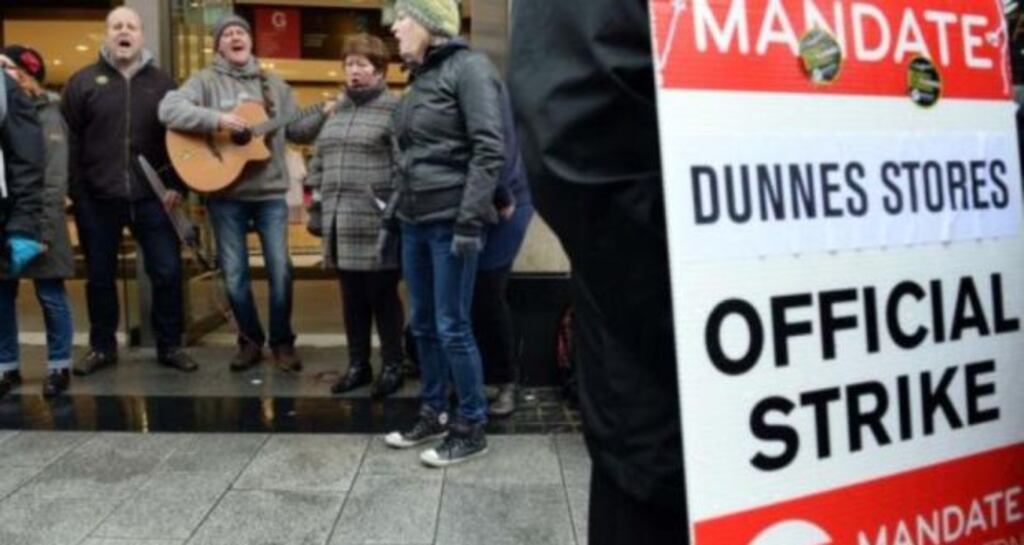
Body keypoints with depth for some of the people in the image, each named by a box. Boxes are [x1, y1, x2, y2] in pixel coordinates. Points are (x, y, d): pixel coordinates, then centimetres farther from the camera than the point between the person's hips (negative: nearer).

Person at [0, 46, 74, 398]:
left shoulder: (47, 116, -5)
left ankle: (59, 365, 16)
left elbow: (54, 180, -11)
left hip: (36, 222, -5)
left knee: (50, 296, 5)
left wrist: (44, 230, -17)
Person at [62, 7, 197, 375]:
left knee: (167, 272, 0)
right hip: (97, 199, 0)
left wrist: (178, 186, -2)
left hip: (150, 197, 0)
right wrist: (75, 191, -5)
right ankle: (102, 346, 25)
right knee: (100, 276, 10)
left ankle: (170, 346, 14)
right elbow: (68, 141, 1)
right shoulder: (83, 81, 4)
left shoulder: (162, 83, 8)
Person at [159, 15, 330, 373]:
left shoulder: (273, 84, 12)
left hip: (270, 191, 2)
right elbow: (168, 109, -13)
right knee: (234, 274, 5)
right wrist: (217, 118, -25)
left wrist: (325, 116, -4)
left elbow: (297, 131, 13)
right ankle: (250, 340, 22)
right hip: (225, 194, -1)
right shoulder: (206, 80, 2)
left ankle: (282, 342, 15)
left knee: (280, 270, -1)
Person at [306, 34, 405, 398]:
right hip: (341, 223, 7)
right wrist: (317, 200, 17)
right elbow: (319, 159, 23)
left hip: (376, 224, -7)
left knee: (382, 296, 1)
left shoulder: (393, 108, -5)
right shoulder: (338, 110, 18)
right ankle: (357, 365, 24)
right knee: (351, 296, 12)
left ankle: (392, 366, 15)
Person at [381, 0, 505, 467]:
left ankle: (471, 428, 11)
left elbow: (489, 149, -16)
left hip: (450, 221, -8)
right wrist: (391, 216, 19)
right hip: (416, 221, 8)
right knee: (422, 325, 13)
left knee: (452, 327, -3)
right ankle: (432, 414, 27)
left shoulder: (468, 67, -8)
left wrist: (470, 220, -21)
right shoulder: (421, 77, 16)